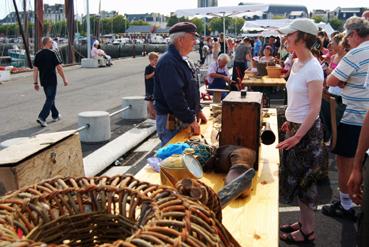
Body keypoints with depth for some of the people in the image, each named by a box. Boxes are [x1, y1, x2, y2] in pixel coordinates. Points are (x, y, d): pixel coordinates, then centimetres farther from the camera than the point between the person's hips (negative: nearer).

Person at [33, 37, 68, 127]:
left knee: (50, 98, 20)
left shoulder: (38, 54, 5)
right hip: (52, 81, -6)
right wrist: (64, 79, -4)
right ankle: (42, 117, -14)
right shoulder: (52, 53, -11)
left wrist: (35, 83, 8)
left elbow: (35, 70, 4)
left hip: (43, 81, 6)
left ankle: (55, 115, 33)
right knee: (50, 99, -3)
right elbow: (59, 68, -12)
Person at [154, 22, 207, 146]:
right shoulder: (168, 63, -21)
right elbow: (174, 96, -27)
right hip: (171, 122, -10)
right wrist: (191, 120, -22)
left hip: (183, 119, 10)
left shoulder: (182, 60, 14)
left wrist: (197, 110, 19)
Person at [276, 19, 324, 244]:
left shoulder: (313, 68, -20)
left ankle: (308, 231, 21)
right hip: (296, 125, 8)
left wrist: (297, 137, -22)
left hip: (307, 130, -8)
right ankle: (303, 222, 33)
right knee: (296, 176, 17)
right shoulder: (297, 63, 6)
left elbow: (315, 109, -21)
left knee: (303, 180, 4)